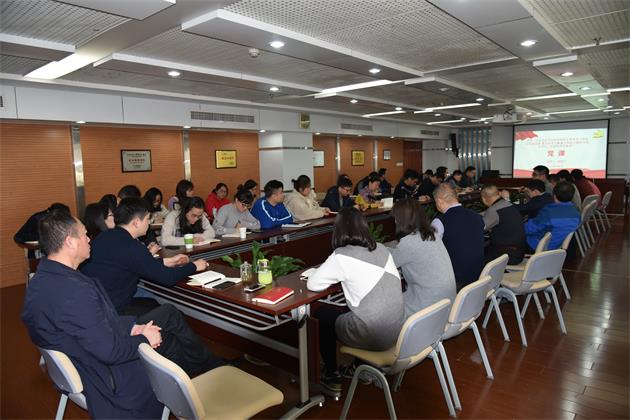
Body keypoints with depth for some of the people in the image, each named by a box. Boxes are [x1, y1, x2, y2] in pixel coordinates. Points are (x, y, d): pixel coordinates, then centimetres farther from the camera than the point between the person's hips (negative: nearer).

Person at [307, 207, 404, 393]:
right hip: (397, 331, 6)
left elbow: (312, 284, -7)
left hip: (373, 337, -6)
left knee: (323, 314, 19)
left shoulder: (341, 256, -14)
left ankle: (332, 376, 30)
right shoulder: (381, 249, 3)